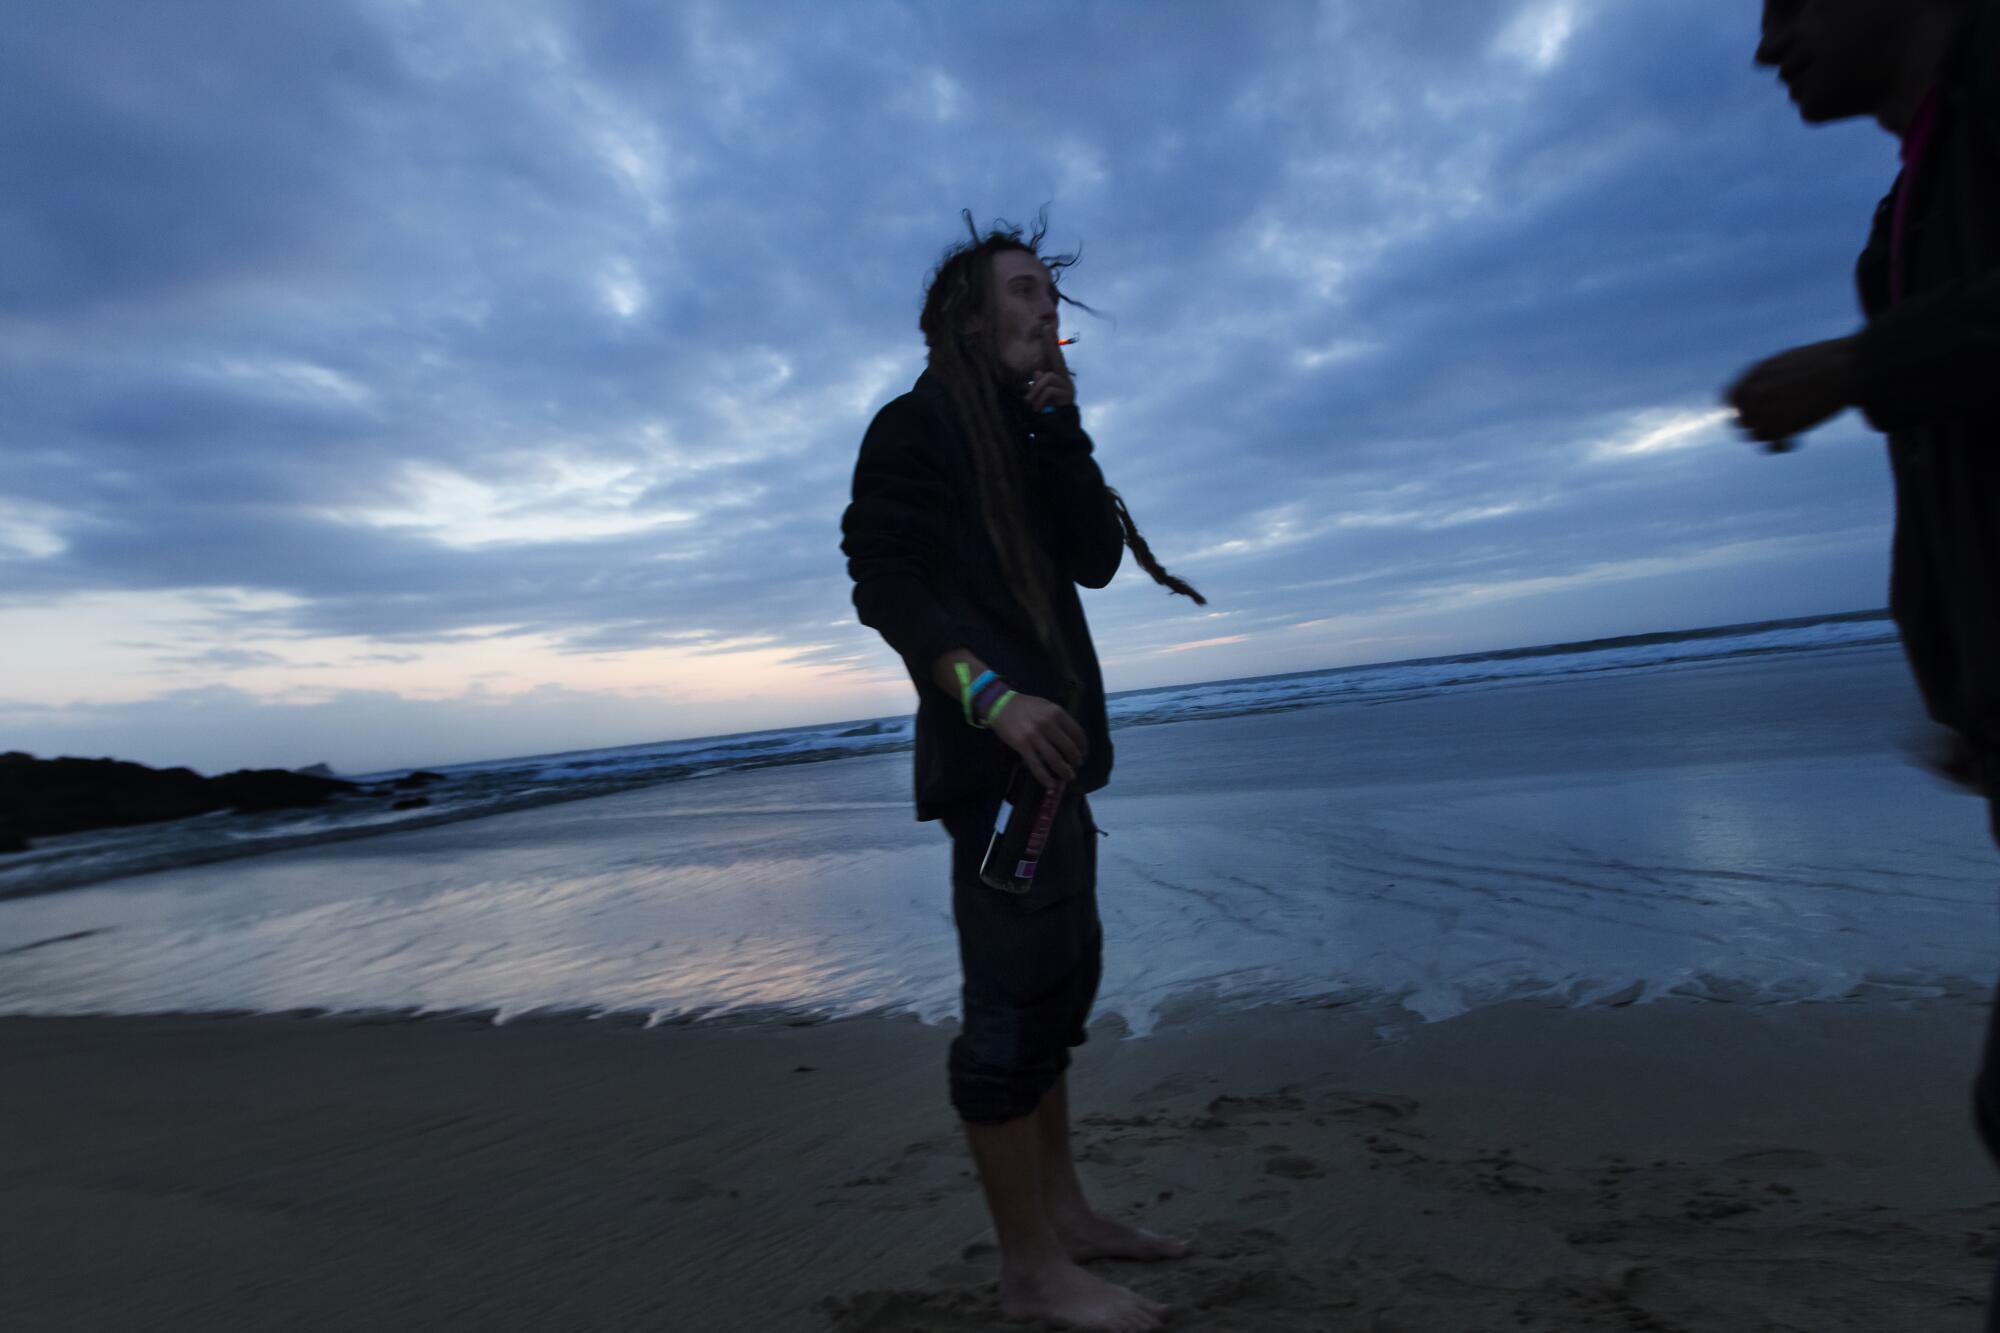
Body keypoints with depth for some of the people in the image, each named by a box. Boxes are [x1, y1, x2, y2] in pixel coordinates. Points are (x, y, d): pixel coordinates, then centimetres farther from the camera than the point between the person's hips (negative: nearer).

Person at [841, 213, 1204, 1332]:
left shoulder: (1028, 434, 22)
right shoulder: (922, 421, -2)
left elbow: (1098, 559, 10)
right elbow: (884, 580, -13)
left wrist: (1061, 430, 1)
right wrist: (991, 695, -23)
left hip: (1049, 742, 10)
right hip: (994, 748, -9)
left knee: (1060, 976, 14)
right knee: (1017, 997, -6)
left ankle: (1063, 1211, 27)